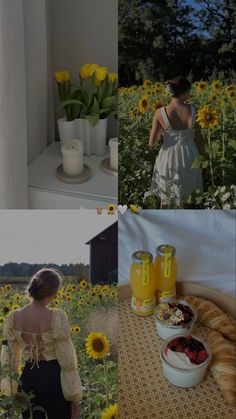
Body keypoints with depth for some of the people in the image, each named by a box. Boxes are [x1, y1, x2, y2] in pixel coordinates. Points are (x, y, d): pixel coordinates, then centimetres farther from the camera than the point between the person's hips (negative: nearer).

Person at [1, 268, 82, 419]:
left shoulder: (13, 317, -5)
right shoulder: (57, 317, -19)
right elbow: (67, 360, -14)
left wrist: (13, 391, 15)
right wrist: (74, 396, -4)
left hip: (28, 380, 4)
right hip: (54, 379, -4)